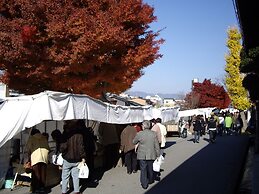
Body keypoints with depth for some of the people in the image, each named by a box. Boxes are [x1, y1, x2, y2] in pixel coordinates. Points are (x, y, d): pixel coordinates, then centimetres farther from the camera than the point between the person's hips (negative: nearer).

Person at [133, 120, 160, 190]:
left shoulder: (139, 134, -13)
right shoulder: (154, 134, -6)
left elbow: (134, 142, 4)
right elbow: (157, 146, -2)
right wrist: (158, 155, 6)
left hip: (142, 156, -3)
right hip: (151, 155, 3)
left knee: (143, 170, 8)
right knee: (150, 169, 20)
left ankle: (144, 184, 11)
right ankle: (150, 180, 39)